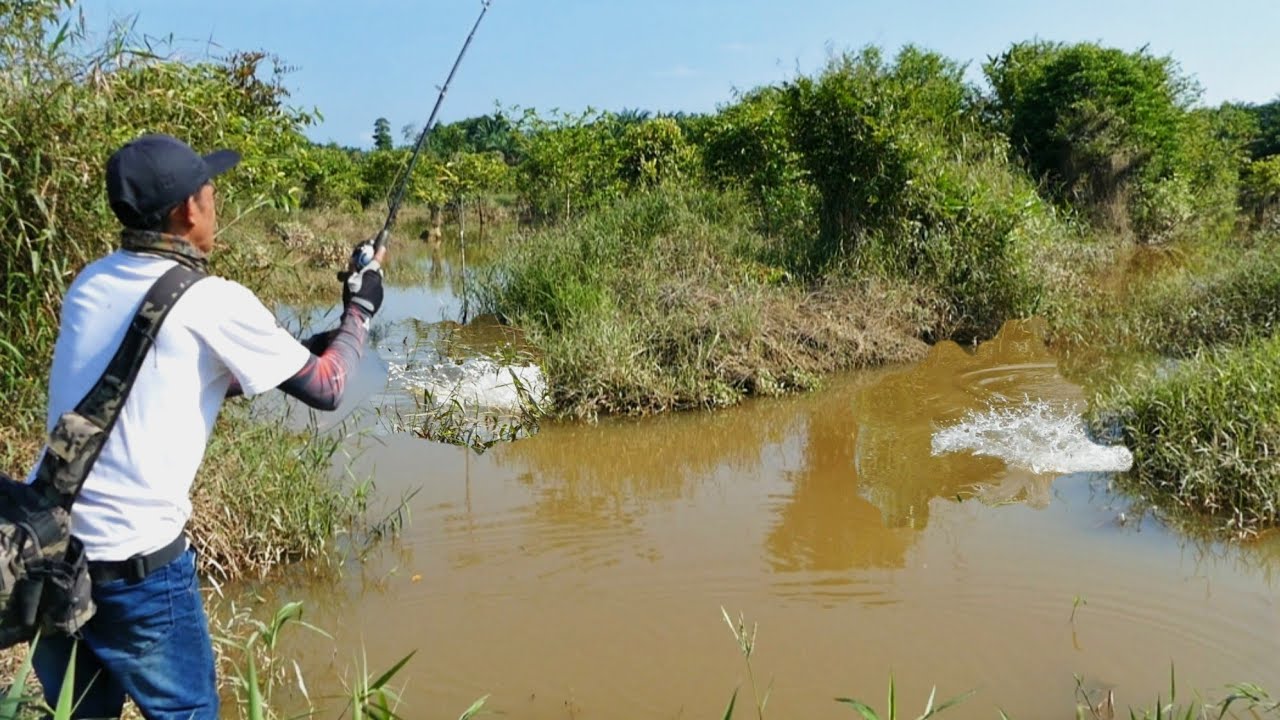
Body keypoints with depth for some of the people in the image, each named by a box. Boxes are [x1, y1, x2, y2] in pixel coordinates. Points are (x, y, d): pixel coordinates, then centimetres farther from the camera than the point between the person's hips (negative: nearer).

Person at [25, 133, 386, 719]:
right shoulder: (213, 302, -12)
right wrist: (360, 310, 15)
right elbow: (325, 388, -1)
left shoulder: (90, 284, 8)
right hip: (134, 565, -6)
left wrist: (295, 353, 22)